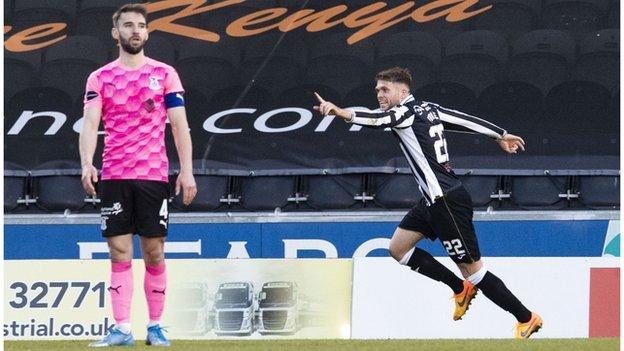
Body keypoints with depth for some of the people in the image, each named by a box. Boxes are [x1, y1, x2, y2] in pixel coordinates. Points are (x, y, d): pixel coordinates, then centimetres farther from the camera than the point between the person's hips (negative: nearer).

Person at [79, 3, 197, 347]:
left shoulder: (165, 74, 7)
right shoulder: (100, 78, 7)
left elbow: (179, 125, 5)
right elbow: (90, 123, -5)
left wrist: (187, 170, -4)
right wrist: (87, 163, -22)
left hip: (154, 175, 0)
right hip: (114, 175, 0)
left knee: (153, 252, 2)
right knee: (119, 253, -2)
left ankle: (155, 327, 9)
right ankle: (122, 329, -4)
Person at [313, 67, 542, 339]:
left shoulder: (407, 112, -13)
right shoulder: (429, 109, 13)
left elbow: (378, 119, -33)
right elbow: (467, 120, 21)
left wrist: (343, 113, -50)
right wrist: (500, 135, 36)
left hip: (447, 202, -10)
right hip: (434, 201, 10)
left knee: (472, 270, -4)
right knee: (398, 248, 13)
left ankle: (527, 319, 5)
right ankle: (462, 290, 20)